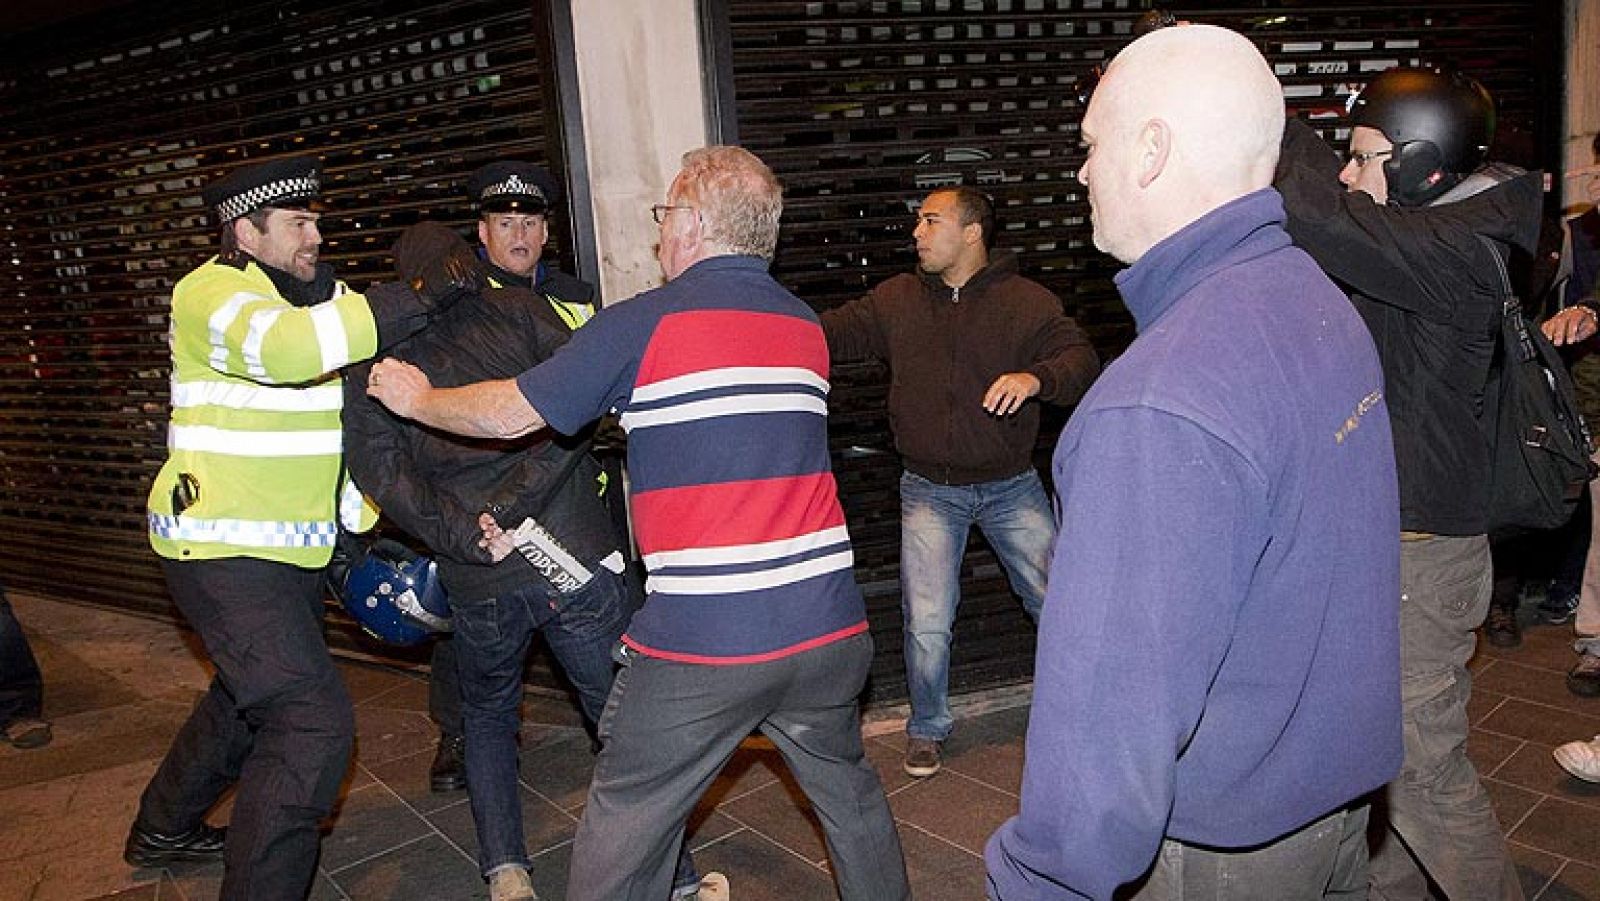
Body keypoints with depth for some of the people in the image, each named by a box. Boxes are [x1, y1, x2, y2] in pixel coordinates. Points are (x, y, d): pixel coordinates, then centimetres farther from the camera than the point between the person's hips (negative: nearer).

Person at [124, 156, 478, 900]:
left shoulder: (320, 295, 11)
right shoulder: (211, 294, -15)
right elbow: (287, 347, -38)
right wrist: (417, 299, -35)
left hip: (292, 547, 9)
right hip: (221, 547, -9)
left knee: (250, 695, 26)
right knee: (311, 720, -15)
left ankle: (164, 829, 47)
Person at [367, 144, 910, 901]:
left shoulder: (641, 325, -6)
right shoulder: (806, 327, 12)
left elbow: (509, 415, 2)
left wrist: (416, 399, 22)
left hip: (700, 640, -5)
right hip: (828, 627, 6)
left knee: (621, 832, 13)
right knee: (848, 793, 25)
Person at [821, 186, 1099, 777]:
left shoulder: (1028, 301, -4)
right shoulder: (896, 299, 3)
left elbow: (1080, 359, -13)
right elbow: (831, 334, 5)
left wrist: (1036, 377, -34)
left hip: (1011, 486, 0)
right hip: (930, 490, 1)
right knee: (927, 625, -2)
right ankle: (927, 727, 23)